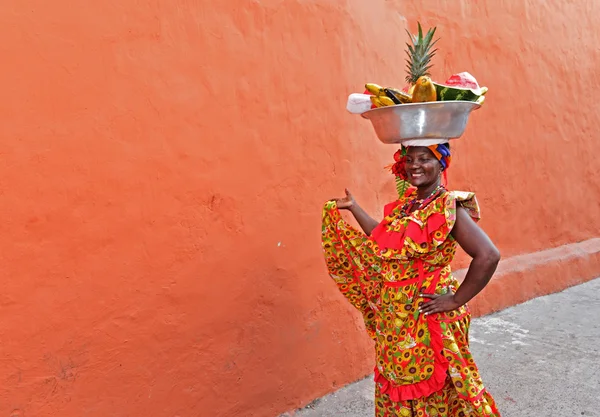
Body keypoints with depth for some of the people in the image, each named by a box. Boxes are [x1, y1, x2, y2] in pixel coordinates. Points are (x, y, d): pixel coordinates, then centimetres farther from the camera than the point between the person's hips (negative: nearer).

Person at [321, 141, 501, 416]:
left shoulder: (450, 207, -18)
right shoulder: (406, 203, 5)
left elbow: (488, 256, -26)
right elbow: (383, 241, 17)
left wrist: (455, 301, -21)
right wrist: (353, 208, 21)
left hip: (427, 321, -7)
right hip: (393, 319, 7)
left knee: (429, 394, 11)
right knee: (395, 385, 21)